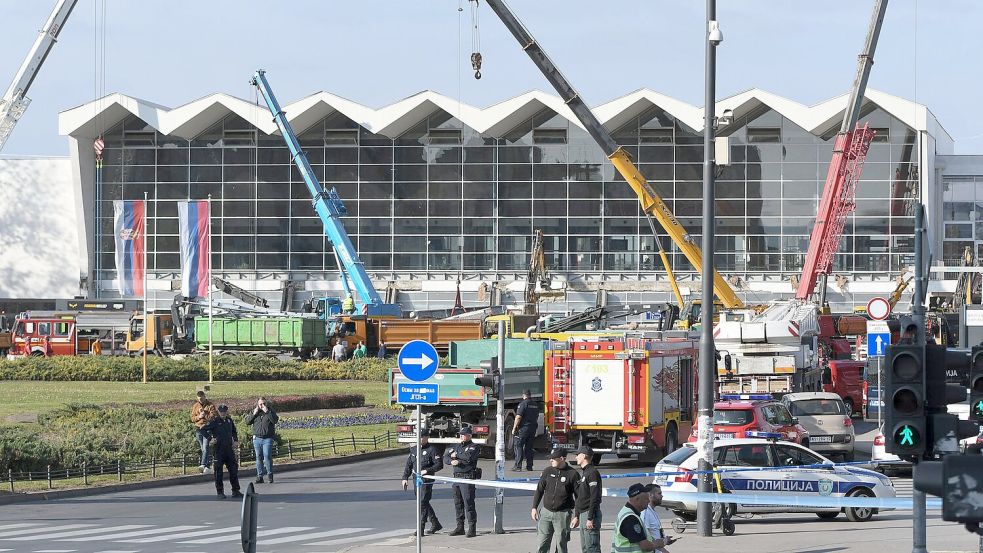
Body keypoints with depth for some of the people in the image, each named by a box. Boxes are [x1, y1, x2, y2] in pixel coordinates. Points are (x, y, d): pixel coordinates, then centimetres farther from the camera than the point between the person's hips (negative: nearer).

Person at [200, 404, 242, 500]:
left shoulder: (229, 420, 11)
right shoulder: (215, 421, -6)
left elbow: (234, 431, 28)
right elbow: (203, 429, -8)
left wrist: (236, 441, 15)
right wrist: (210, 439, -13)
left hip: (229, 449, 5)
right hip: (219, 449, -5)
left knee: (233, 469, 5)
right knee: (218, 471, -1)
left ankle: (235, 491, 13)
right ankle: (220, 492, 5)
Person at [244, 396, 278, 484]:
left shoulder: (270, 410, 3)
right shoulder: (254, 411, 11)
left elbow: (275, 420, -12)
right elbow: (247, 421, 5)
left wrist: (267, 412, -17)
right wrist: (254, 414, -7)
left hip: (267, 438, -3)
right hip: (257, 438, 3)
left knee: (267, 456, -12)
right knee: (258, 458, 4)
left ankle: (270, 474, -2)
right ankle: (259, 476, 7)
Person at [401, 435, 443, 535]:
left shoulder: (432, 450, -6)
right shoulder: (413, 450, 14)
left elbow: (439, 465, -11)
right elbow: (408, 465, 17)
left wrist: (427, 471, -20)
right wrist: (405, 478, 7)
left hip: (427, 481, -7)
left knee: (423, 503, -10)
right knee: (423, 503, 14)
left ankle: (421, 528, -7)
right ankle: (435, 524, 27)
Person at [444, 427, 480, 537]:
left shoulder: (473, 447, -2)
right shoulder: (456, 446, 18)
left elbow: (469, 457, -22)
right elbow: (445, 458, 12)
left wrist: (456, 455, -8)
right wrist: (452, 461, -10)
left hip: (468, 478, -7)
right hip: (456, 477, 7)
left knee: (469, 503, -10)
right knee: (458, 503, 10)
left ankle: (472, 529, -8)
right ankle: (460, 527, 18)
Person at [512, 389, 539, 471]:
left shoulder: (523, 404, -12)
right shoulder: (535, 405, 12)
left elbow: (518, 417, -16)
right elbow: (537, 417, 19)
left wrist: (514, 429, -12)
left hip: (523, 427, -7)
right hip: (533, 427, 7)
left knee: (518, 446, -4)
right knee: (529, 447, 12)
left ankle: (518, 465, -11)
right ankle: (529, 466, 10)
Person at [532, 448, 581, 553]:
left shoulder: (572, 474, -6)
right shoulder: (548, 471, 5)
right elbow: (539, 490, 14)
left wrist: (576, 516, -7)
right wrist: (534, 508, 7)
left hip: (562, 514, -3)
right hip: (546, 512, 3)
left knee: (561, 544, 1)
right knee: (543, 544, 2)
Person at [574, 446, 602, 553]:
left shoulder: (592, 473, -13)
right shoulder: (583, 473, 18)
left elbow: (595, 497, -19)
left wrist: (590, 518, -22)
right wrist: (577, 516, 22)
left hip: (590, 513, -10)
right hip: (583, 514, 10)